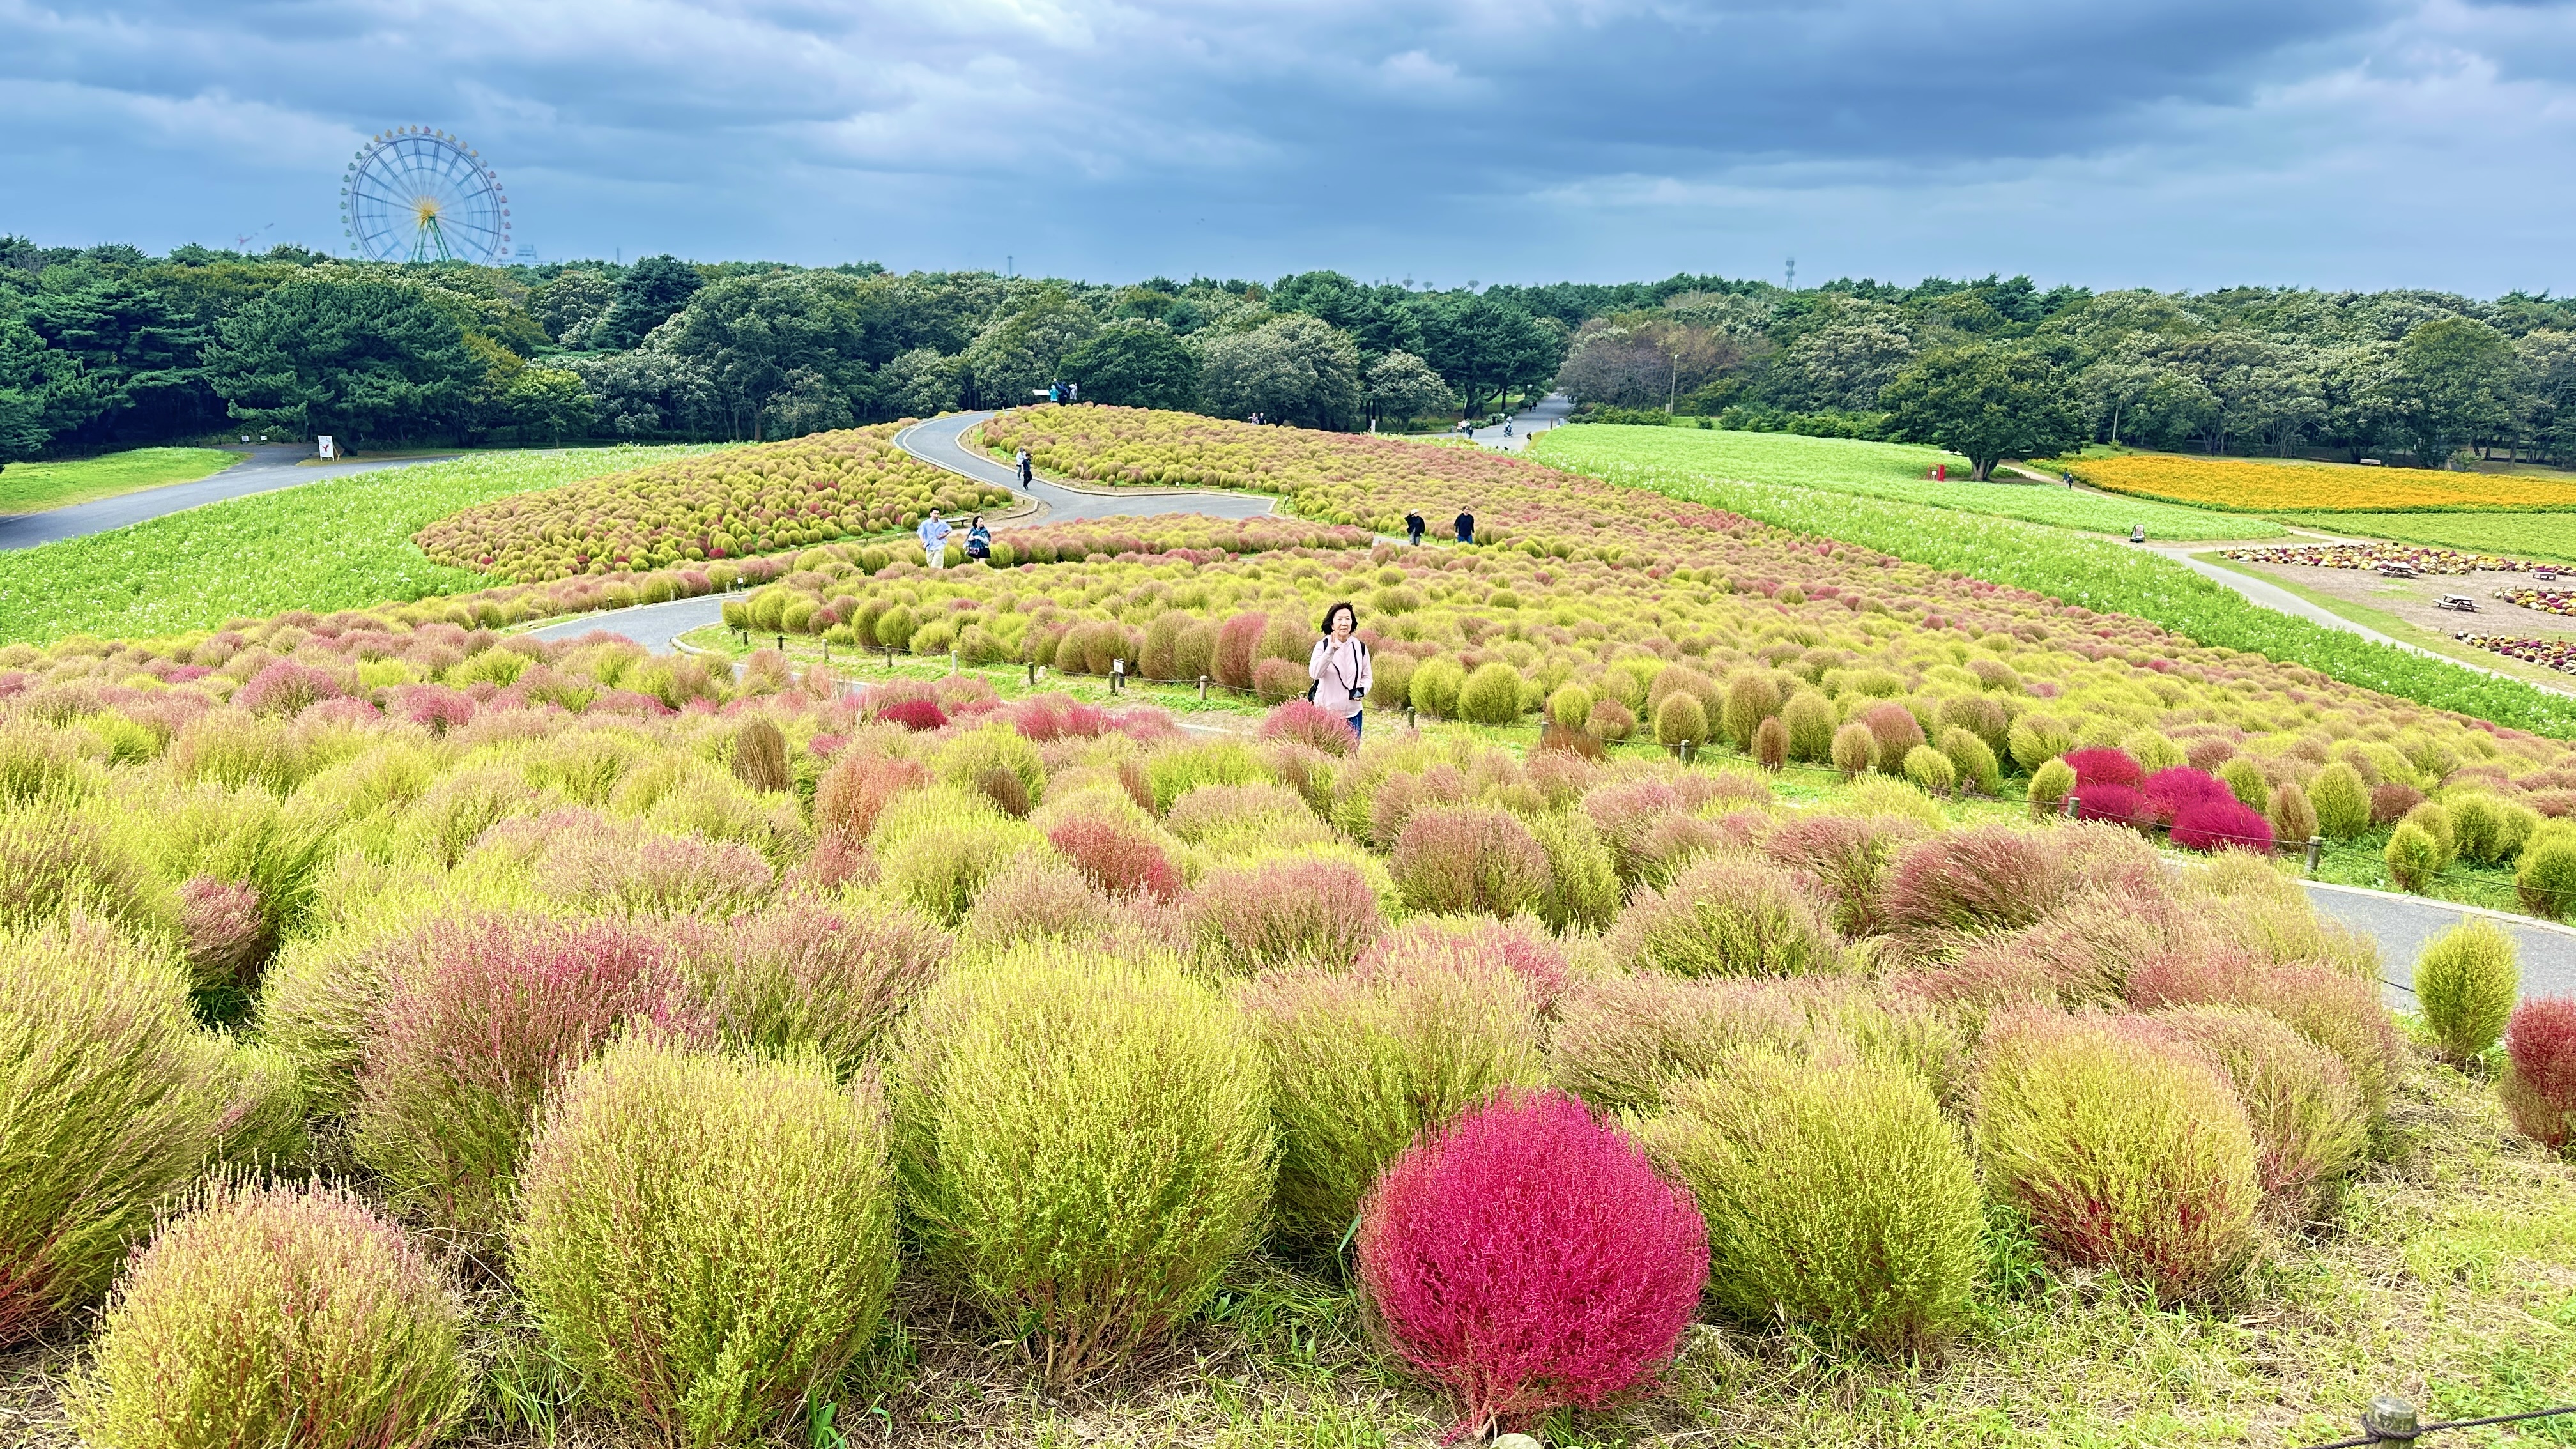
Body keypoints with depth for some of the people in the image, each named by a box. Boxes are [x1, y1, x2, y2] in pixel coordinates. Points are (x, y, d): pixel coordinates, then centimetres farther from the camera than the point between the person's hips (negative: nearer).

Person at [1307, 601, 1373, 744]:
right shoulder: (1323, 646, -5)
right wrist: (1331, 650, -29)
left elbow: (1367, 677, 13)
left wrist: (1362, 690, -9)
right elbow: (1314, 673, -18)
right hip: (1326, 711, -3)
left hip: (1352, 712, 3)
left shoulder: (1360, 648, 4)